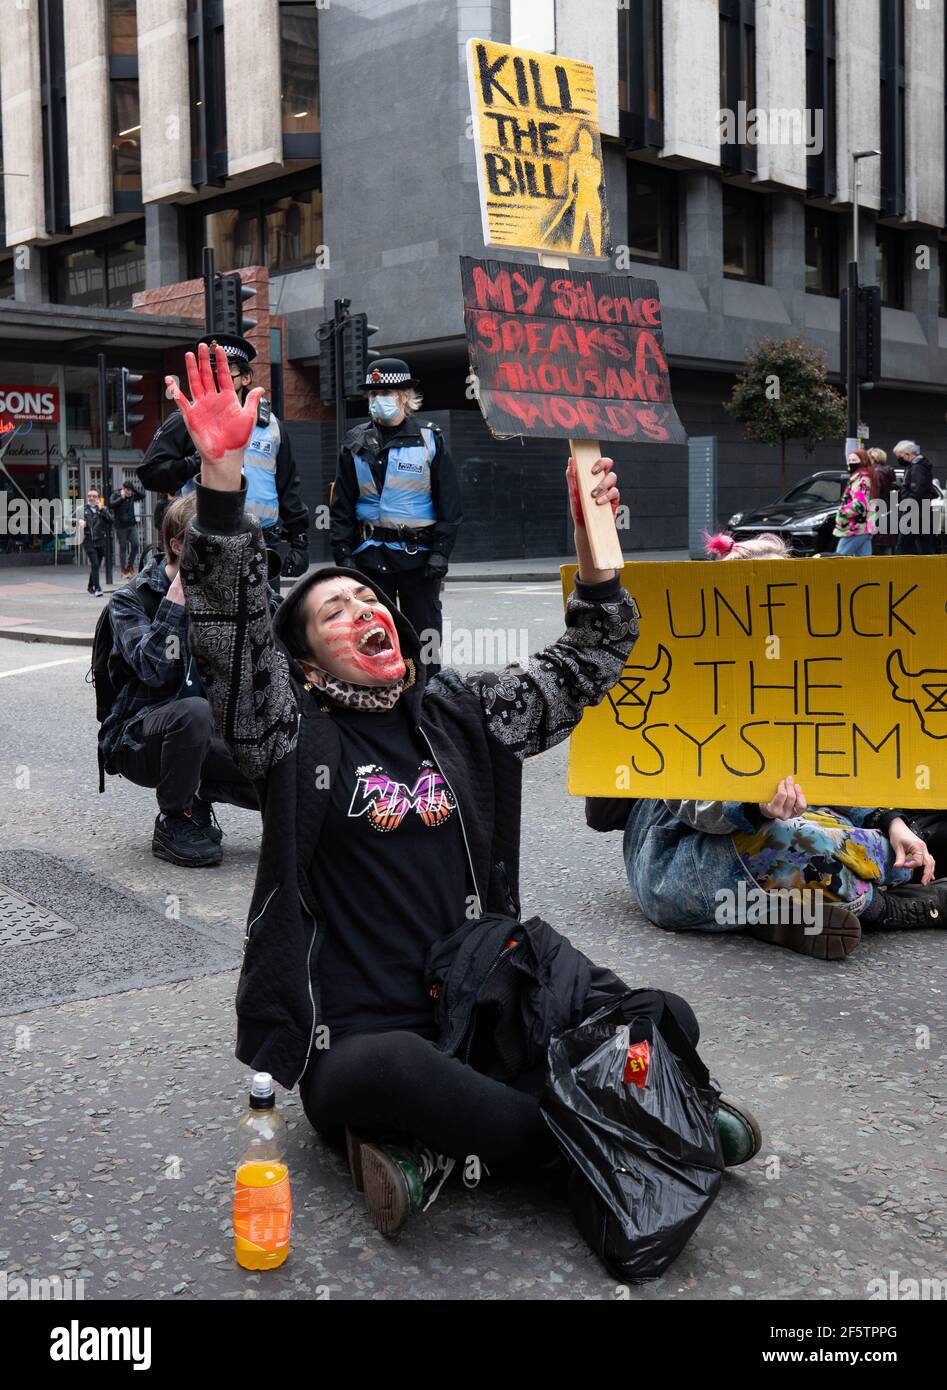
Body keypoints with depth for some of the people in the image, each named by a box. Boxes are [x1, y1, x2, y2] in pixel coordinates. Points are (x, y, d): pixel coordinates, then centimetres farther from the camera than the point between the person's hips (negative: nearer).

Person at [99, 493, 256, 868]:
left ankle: (199, 792, 12)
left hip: (207, 738, 5)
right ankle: (174, 824, -15)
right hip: (138, 739, -5)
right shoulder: (130, 600, -9)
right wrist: (176, 598, -26)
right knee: (193, 711, -38)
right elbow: (153, 669, -27)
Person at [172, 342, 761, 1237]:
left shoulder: (458, 713, 11)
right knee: (395, 1073, -40)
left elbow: (586, 664, 15)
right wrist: (221, 473, -29)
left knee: (665, 1021, -13)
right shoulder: (296, 735, -1)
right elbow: (228, 630, -17)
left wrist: (595, 550, -2)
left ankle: (438, 1151, -9)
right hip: (353, 1037, -4)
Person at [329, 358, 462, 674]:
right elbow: (341, 506, 8)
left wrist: (440, 552, -7)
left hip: (418, 553, -2)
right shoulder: (356, 443, 8)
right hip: (371, 555, 2)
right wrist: (343, 555, 0)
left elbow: (449, 502, 1)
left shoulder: (429, 440, 2)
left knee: (424, 634, 4)